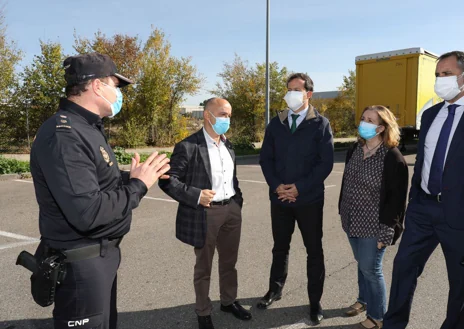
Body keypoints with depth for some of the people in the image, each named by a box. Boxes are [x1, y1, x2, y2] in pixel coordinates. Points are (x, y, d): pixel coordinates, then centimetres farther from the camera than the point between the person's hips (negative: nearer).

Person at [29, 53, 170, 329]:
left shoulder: (86, 128, 10)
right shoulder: (64, 135, -25)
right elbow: (87, 213, -31)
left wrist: (133, 176, 1)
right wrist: (138, 185, -20)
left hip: (103, 253, 10)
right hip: (81, 262, -10)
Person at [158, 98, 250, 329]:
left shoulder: (228, 145, 9)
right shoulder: (188, 146, -14)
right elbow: (167, 181, -16)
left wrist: (238, 200, 10)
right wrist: (196, 195, -24)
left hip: (232, 210, 7)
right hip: (206, 213, -6)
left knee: (229, 261, 21)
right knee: (204, 266, 12)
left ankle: (229, 301, 43)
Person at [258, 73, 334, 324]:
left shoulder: (320, 124, -4)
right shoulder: (275, 124, 6)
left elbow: (326, 163, -10)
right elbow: (265, 158, 4)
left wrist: (300, 188, -15)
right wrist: (276, 186, -11)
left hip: (309, 199, -3)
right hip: (279, 198, 3)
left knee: (314, 251, 9)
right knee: (280, 247, 17)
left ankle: (315, 302, 25)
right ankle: (275, 290, 37)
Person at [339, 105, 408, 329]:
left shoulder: (392, 157, -16)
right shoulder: (355, 150, 4)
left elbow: (396, 198, -15)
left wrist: (385, 231, -16)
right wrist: (343, 211, 15)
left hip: (373, 225, -6)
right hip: (352, 222, 6)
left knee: (371, 268, 5)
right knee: (361, 264, 21)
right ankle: (364, 299, 42)